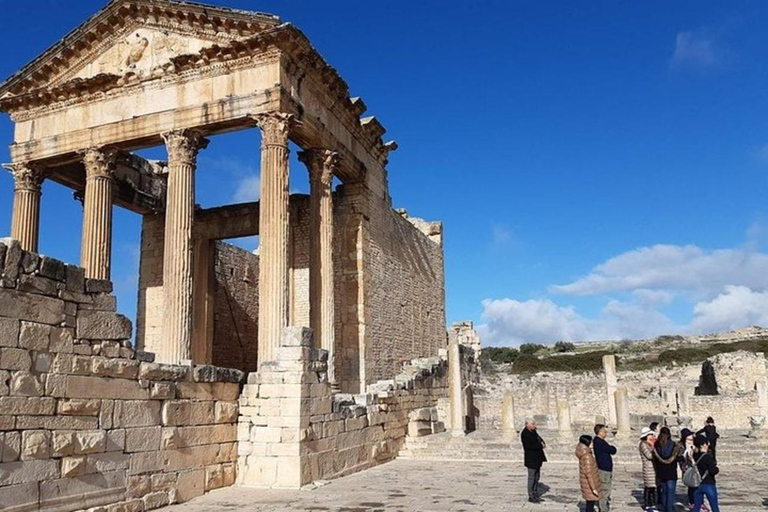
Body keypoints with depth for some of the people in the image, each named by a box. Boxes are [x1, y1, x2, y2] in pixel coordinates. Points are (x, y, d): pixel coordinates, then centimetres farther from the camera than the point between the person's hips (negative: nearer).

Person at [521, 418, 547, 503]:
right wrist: (541, 446, -19)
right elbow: (530, 446, -27)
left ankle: (535, 493, 30)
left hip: (537, 457, 9)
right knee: (531, 477, -1)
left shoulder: (533, 431, 5)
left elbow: (538, 437, 18)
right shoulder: (525, 434, -22)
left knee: (537, 477, 18)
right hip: (531, 459, -9)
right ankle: (531, 497, 8)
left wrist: (542, 442, -5)